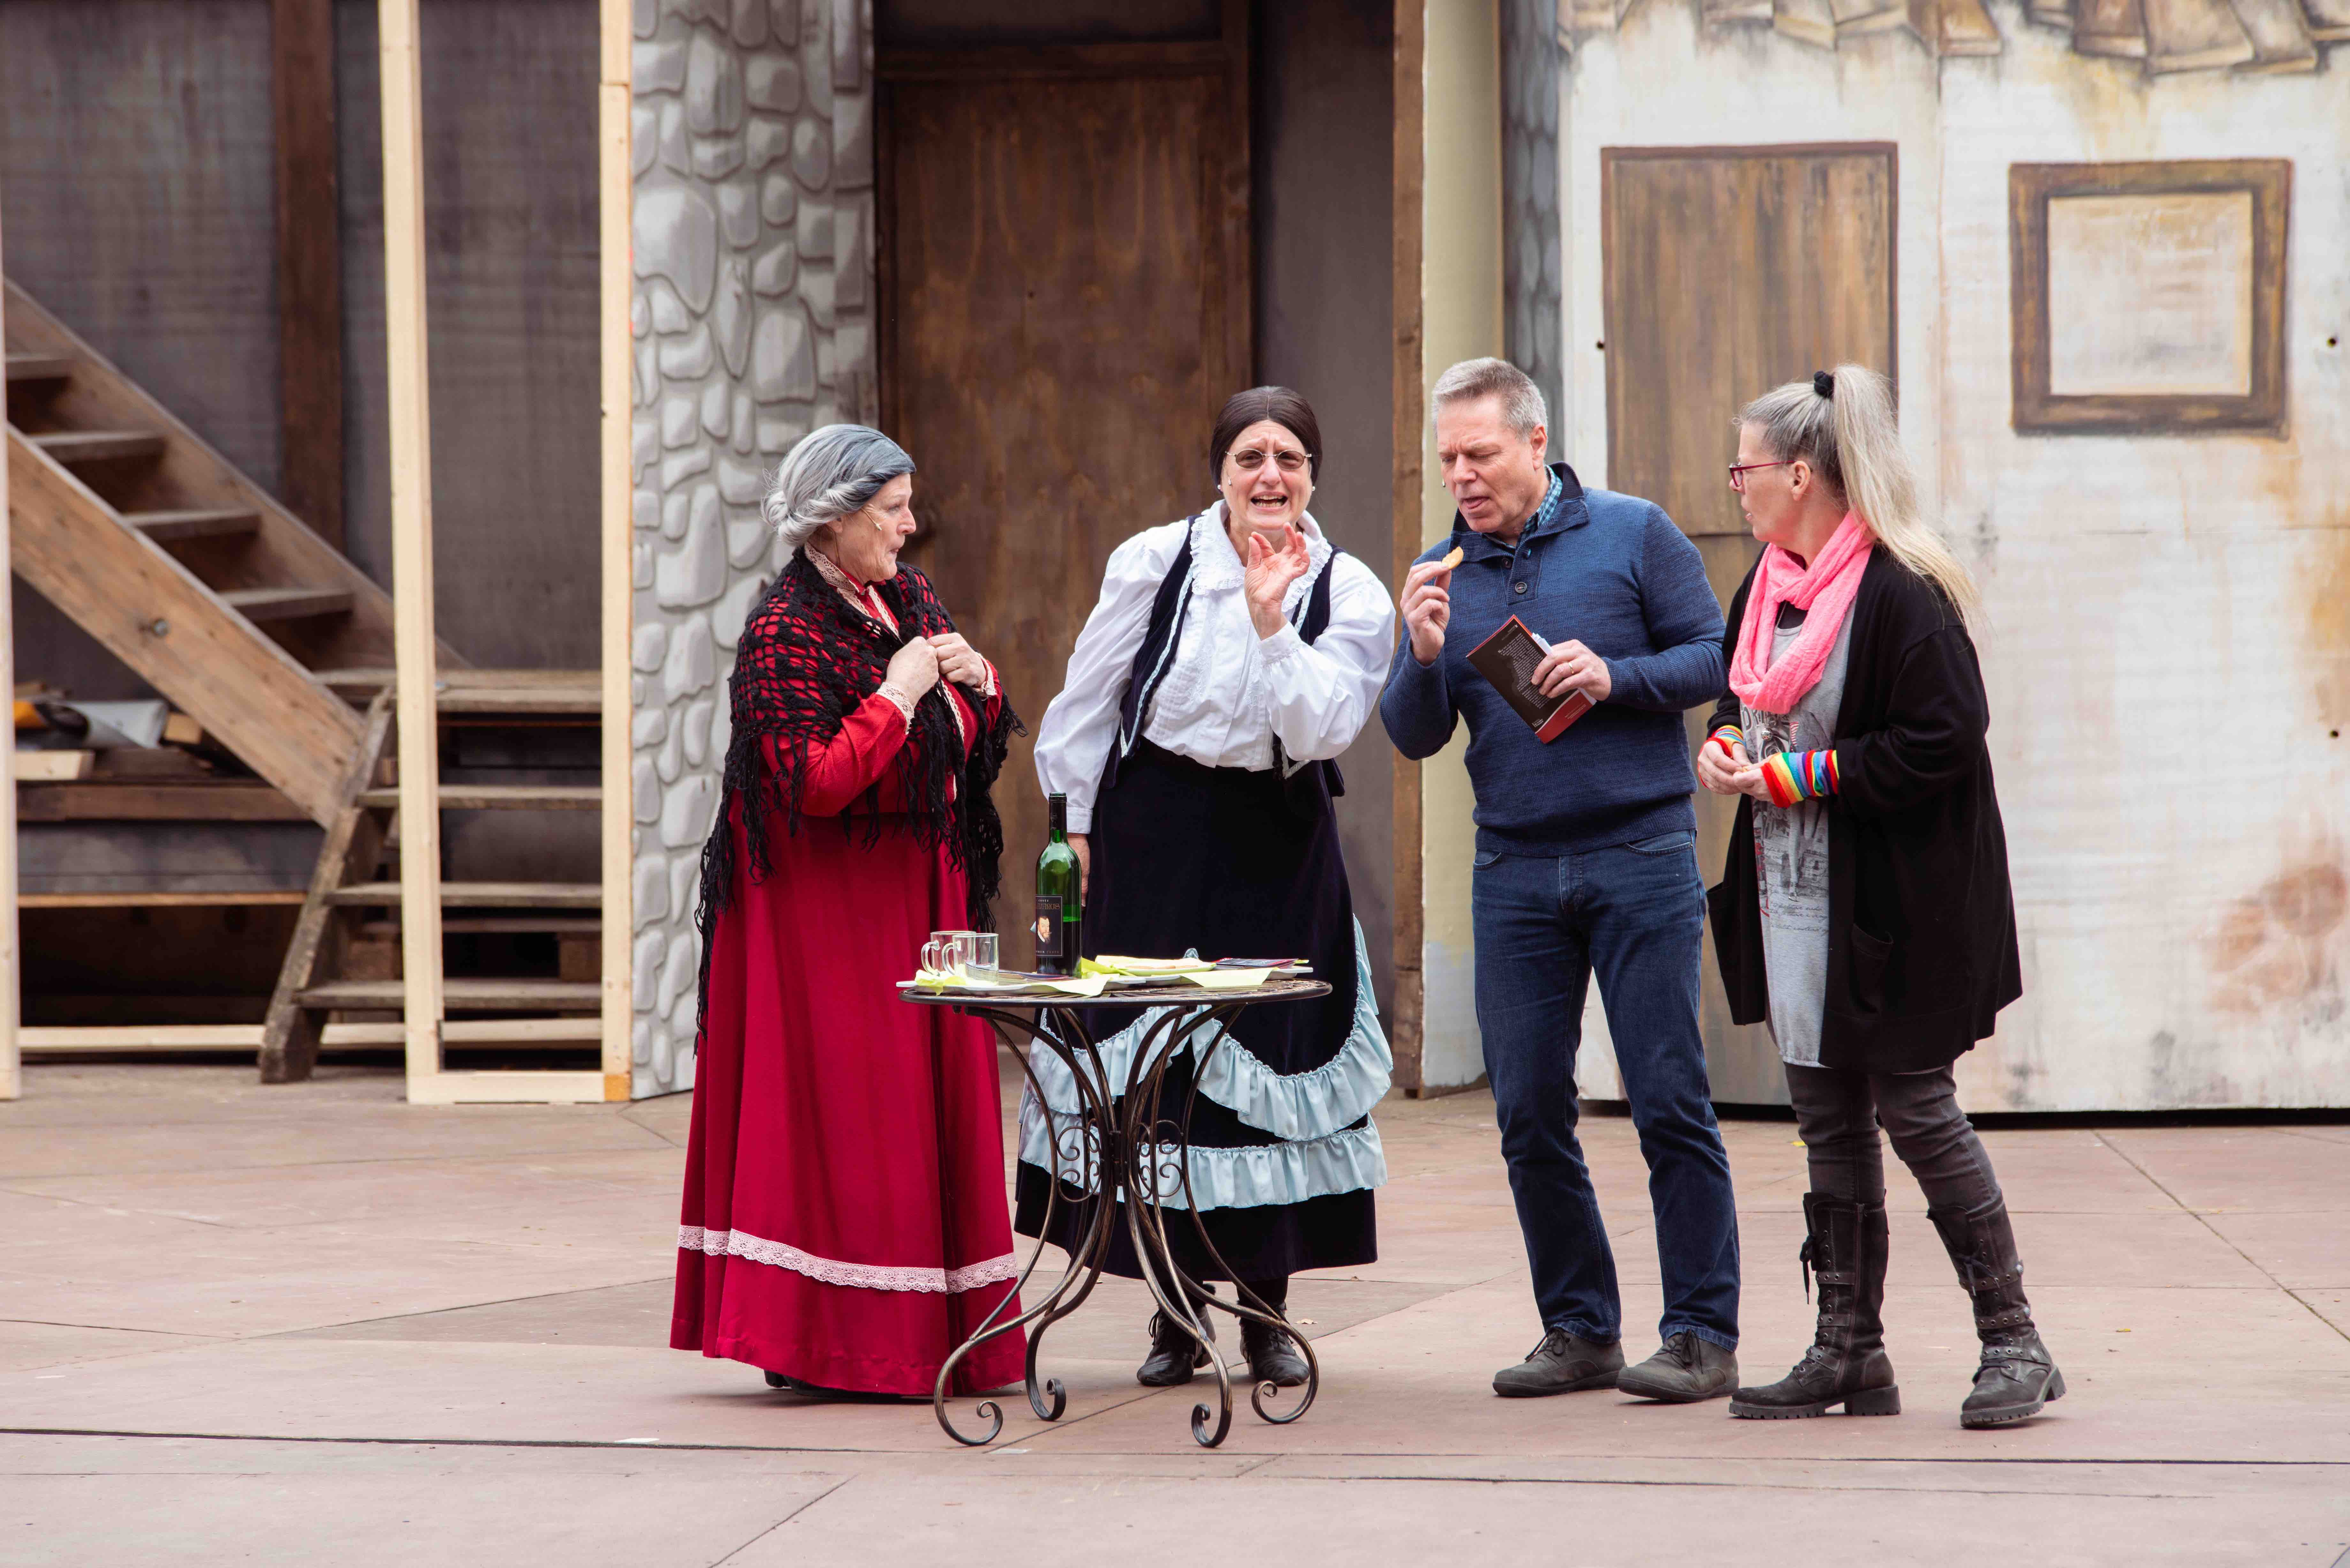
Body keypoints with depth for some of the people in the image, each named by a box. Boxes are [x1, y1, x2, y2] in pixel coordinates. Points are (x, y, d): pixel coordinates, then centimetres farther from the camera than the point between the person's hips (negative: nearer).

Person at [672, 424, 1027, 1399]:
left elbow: (978, 744, 19)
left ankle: (928, 1334, 11)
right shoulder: (784, 632, -14)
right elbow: (817, 784, -22)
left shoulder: (909, 598, 11)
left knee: (927, 1098, 7)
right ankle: (820, 1340, -3)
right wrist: (897, 694, -18)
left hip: (918, 896, 8)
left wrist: (972, 679, -1)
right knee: (836, 1106, -7)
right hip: (828, 908, -8)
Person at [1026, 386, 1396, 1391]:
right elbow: (1087, 700, 5)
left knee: (1273, 1054, 1)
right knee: (1153, 1061, 0)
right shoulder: (1155, 563, -4)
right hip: (1154, 831, 0)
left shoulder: (1349, 595, -4)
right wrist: (1079, 826, 5)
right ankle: (1175, 1314, 11)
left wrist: (1271, 621, -24)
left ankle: (1266, 1313, 13)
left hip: (1278, 845, 0)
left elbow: (1319, 731, -16)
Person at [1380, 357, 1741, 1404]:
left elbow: (1714, 654, 1)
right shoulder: (1444, 573, 11)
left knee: (1669, 1102, -5)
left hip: (1640, 855, -4)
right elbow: (1414, 737, 10)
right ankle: (1578, 1329, 14)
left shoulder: (1632, 534, 1)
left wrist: (1616, 677, -15)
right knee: (1529, 1112, 3)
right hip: (1514, 873, 4)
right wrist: (1425, 655, -9)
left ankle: (1702, 1336, 0)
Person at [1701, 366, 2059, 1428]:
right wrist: (1724, 747, 1)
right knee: (1827, 1120, 10)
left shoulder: (1899, 594, -16)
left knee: (1914, 1106, -5)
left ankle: (2013, 1344, 5)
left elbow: (1940, 743, -21)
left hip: (1894, 904, -8)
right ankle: (1849, 1355, 16)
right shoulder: (1767, 589, 11)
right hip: (1793, 898, 9)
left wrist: (1792, 777, -17)